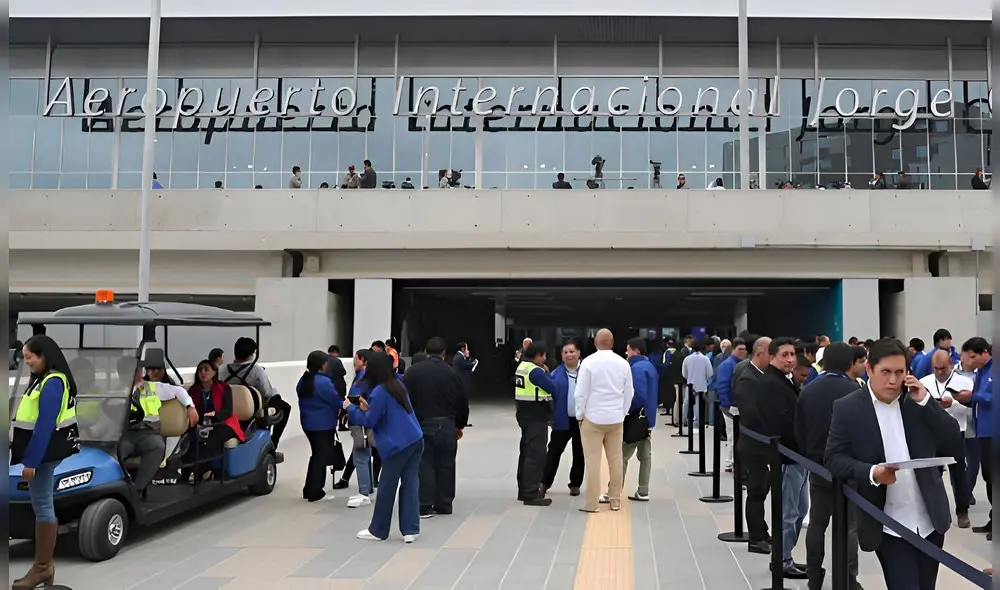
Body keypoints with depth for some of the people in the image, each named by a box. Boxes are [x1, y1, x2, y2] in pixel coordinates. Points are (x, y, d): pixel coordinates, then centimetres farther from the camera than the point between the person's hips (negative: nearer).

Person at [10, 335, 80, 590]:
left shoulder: (52, 383, -17)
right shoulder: (44, 379, 14)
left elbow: (45, 425, -22)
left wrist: (31, 461, -22)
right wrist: (28, 457, 15)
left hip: (43, 452, -10)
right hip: (41, 450, 10)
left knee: (42, 506, -4)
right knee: (42, 505, 11)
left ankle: (42, 568, 3)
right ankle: (44, 564, 17)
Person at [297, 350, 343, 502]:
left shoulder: (303, 380, 5)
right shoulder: (323, 381, -21)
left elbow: (305, 400, 12)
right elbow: (336, 401, -13)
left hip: (308, 423, 8)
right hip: (323, 425, -8)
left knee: (316, 454, 20)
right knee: (322, 457, 3)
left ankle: (309, 489, 23)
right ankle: (314, 493, 6)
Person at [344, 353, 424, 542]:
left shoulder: (379, 392, -12)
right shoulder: (398, 384, 13)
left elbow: (369, 422, -6)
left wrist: (351, 408, 6)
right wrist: (368, 408, 20)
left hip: (397, 445, -8)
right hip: (415, 440, 8)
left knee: (387, 487, 5)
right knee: (410, 484, 6)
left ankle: (378, 530, 17)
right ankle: (410, 530, 5)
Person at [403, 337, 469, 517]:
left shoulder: (412, 372, -1)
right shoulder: (451, 373, 2)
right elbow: (462, 402, 7)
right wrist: (460, 425, 21)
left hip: (421, 424, -1)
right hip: (446, 425, 1)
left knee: (424, 465, 3)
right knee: (445, 465, 10)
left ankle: (424, 506, 2)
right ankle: (443, 505, 15)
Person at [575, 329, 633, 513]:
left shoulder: (589, 362, -9)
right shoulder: (623, 363, 1)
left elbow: (581, 392, -8)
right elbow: (629, 393, 8)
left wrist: (579, 415, 3)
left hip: (593, 418, -3)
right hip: (616, 419, 3)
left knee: (593, 461, -1)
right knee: (615, 459, 10)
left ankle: (591, 503, 1)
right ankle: (615, 500, 17)